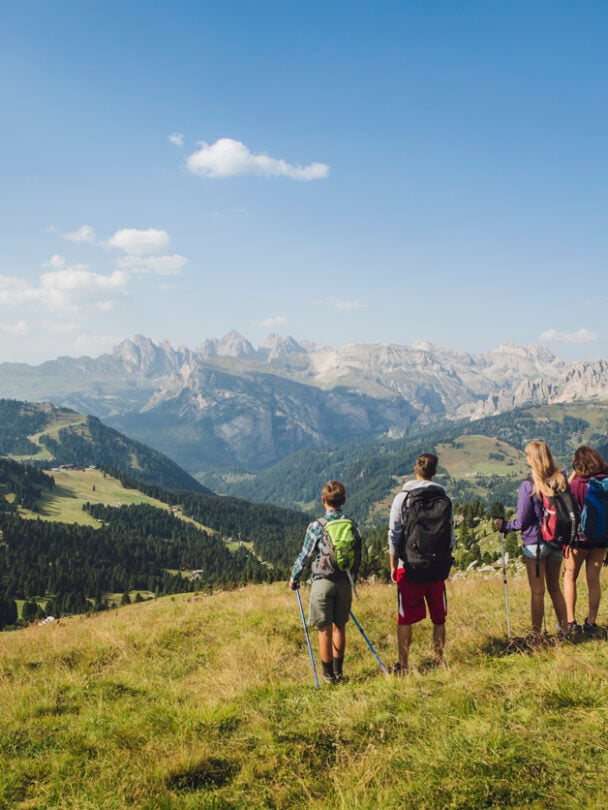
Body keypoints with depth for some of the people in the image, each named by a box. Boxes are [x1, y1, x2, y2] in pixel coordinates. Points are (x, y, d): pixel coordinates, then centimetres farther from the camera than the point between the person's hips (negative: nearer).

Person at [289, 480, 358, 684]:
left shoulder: (316, 526, -11)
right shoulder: (352, 525, 1)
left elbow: (305, 555, -5)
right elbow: (358, 555, 10)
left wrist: (294, 578, 9)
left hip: (323, 581, -4)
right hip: (345, 581, 4)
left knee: (325, 629, 4)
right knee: (339, 627, 15)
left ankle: (329, 675, 10)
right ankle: (338, 672, 24)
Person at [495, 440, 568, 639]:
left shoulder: (529, 485, -17)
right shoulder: (561, 480, -1)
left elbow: (522, 521, -14)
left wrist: (504, 526, 1)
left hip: (535, 542, -5)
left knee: (537, 591, 4)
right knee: (554, 587, 19)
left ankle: (536, 634, 11)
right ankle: (564, 629, 22)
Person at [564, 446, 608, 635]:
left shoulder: (577, 484, -17)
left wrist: (572, 475, -5)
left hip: (579, 538, -4)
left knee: (570, 578, 9)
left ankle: (571, 622, 6)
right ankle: (591, 623, 13)